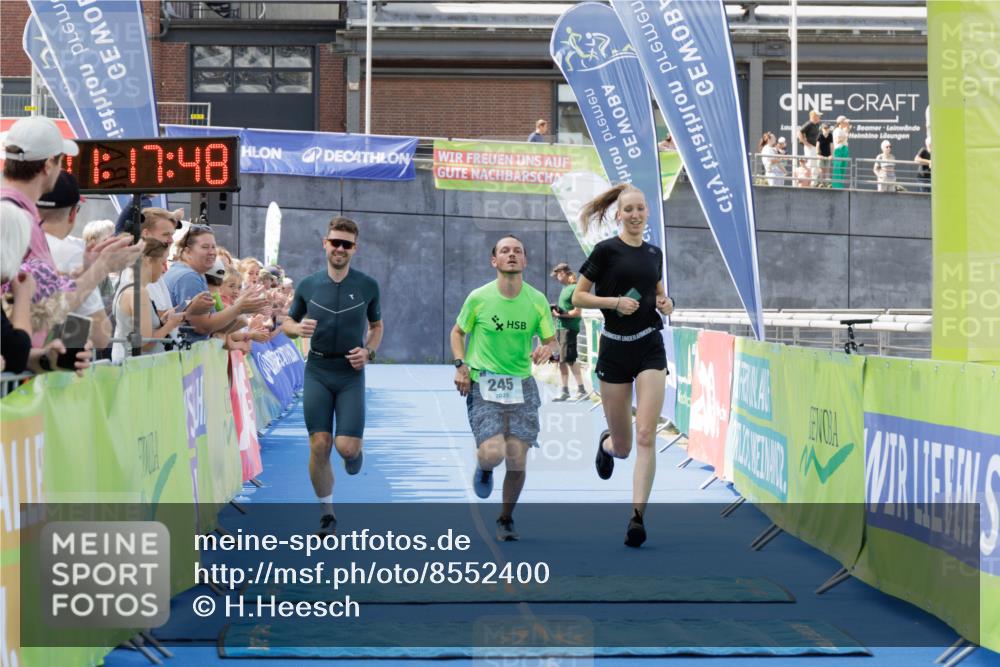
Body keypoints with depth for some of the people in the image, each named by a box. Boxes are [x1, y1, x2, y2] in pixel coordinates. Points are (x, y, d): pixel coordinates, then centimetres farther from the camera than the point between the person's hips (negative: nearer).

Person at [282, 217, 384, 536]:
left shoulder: (367, 286, 1)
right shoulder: (308, 286, 3)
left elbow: (376, 325, 14)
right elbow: (287, 322, 15)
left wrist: (369, 352, -4)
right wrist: (298, 327, -9)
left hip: (351, 374, -1)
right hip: (317, 372, 1)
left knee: (346, 446, -12)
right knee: (319, 445, -4)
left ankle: (356, 450, 28)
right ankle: (326, 513, 11)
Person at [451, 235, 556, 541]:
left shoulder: (537, 300, 0)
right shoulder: (479, 297, -4)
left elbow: (551, 339, 9)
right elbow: (458, 332, 10)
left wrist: (545, 350, -15)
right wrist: (460, 365, -5)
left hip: (521, 386, 2)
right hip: (483, 385, -2)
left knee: (517, 460, -2)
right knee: (493, 453, -19)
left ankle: (506, 519, 22)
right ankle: (484, 468, 21)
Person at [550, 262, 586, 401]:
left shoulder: (574, 288, -11)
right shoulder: (564, 288, 17)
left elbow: (577, 312, -15)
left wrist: (560, 315, -16)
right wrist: (556, 311, 6)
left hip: (569, 328, -9)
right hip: (560, 327, 9)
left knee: (569, 359, -11)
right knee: (562, 361, 9)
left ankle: (581, 389, -7)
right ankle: (565, 391, 14)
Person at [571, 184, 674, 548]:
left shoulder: (654, 253, 9)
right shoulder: (606, 250, -5)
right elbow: (578, 297, -3)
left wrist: (667, 303, 2)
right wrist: (615, 302, -17)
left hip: (650, 347, 2)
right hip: (615, 349, -2)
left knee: (645, 436, -14)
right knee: (623, 446, 6)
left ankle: (637, 517, -14)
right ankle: (606, 443, 45)